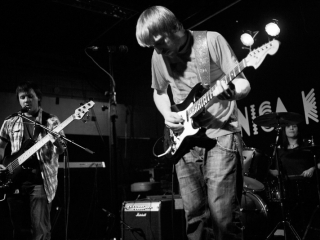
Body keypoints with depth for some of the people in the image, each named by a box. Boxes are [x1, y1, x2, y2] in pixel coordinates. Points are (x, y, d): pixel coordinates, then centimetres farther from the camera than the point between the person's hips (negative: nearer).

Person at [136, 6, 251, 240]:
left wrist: (230, 90, -28)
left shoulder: (212, 40, -8)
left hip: (221, 135, -4)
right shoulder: (159, 57, 5)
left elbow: (244, 84, -5)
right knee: (194, 213, 7)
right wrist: (167, 114, 1)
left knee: (223, 215, -10)